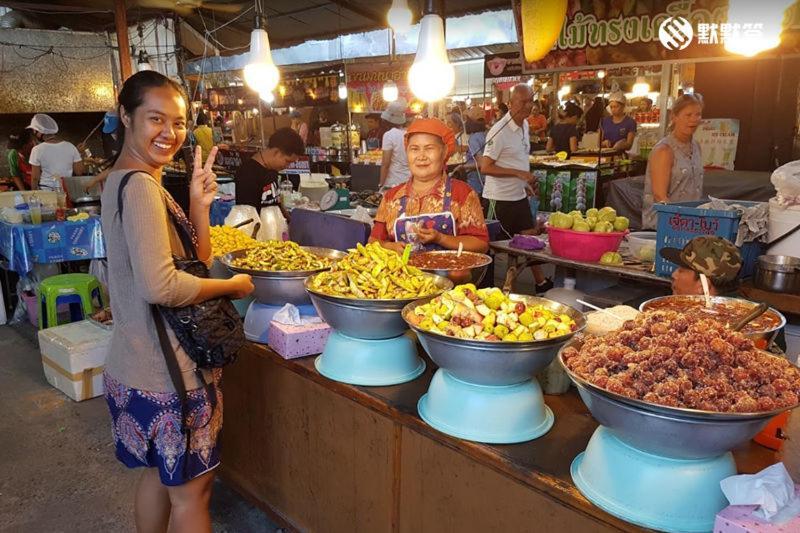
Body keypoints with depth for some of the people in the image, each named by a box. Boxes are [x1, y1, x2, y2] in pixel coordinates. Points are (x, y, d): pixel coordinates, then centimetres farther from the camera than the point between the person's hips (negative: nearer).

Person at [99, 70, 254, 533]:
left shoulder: (124, 180, 11)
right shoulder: (140, 186, -20)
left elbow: (198, 259, 9)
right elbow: (160, 286, -30)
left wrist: (200, 204, -4)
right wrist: (233, 286, -16)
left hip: (141, 367, 10)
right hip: (167, 371, -10)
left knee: (159, 474, 24)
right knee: (192, 488, 7)